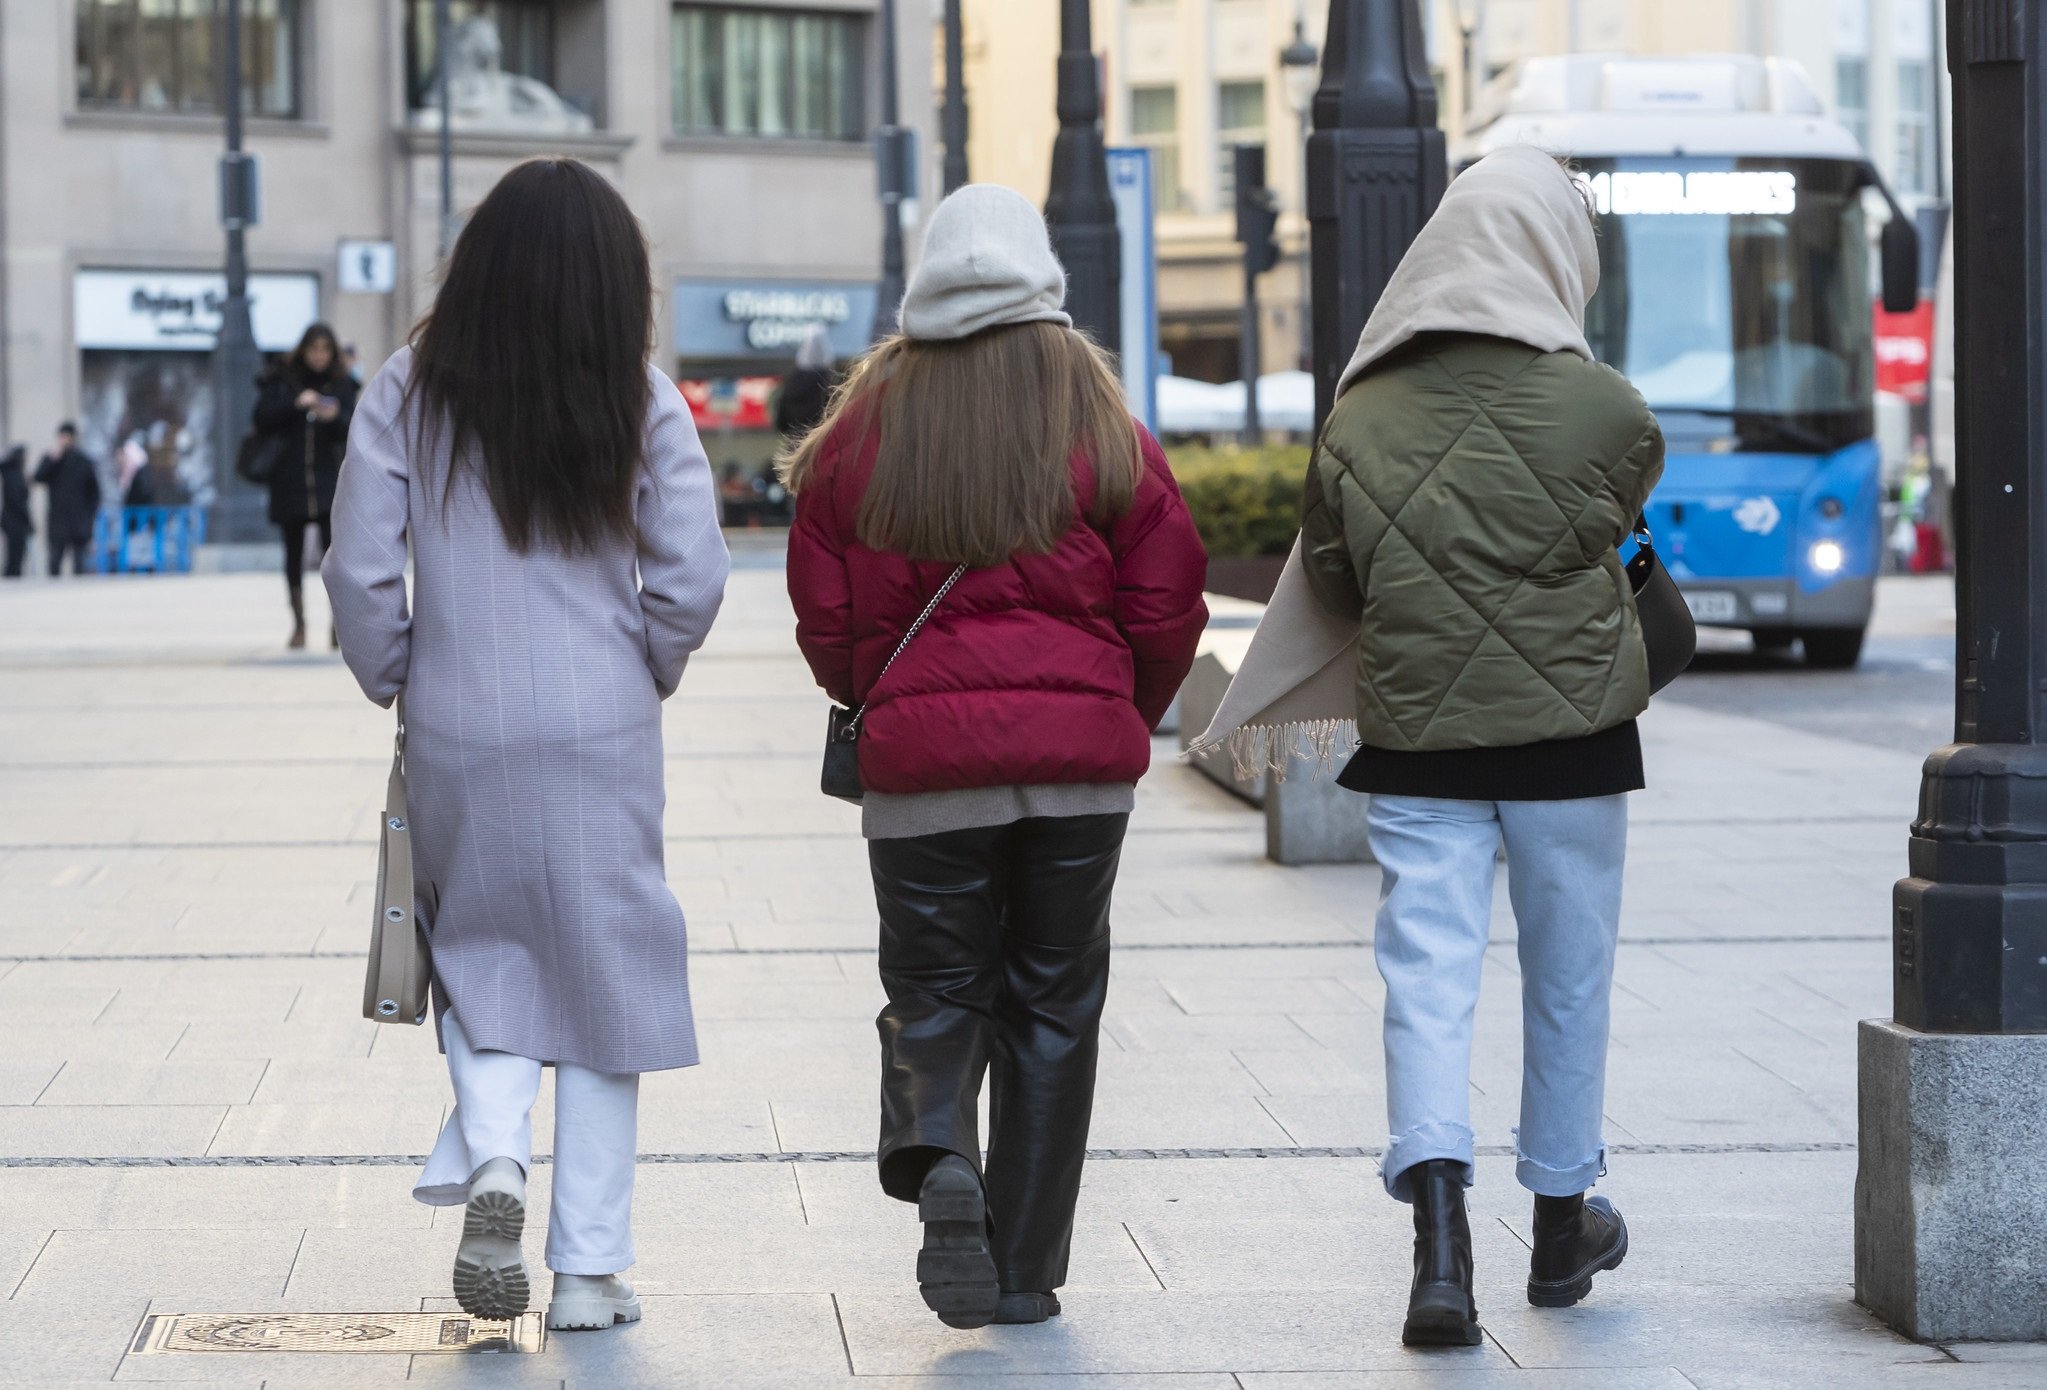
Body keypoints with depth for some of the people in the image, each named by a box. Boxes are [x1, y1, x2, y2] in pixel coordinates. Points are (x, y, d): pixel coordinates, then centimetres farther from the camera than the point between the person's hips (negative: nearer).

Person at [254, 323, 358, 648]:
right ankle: (299, 624, 14)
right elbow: (262, 420, -6)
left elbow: (351, 431, 0)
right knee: (294, 553, 6)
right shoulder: (281, 380, 4)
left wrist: (335, 417, -21)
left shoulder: (341, 383, 6)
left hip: (328, 479, -1)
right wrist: (295, 404, -18)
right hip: (289, 481, 1)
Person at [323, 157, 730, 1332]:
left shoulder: (410, 395, -2)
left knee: (477, 952, 19)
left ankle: (493, 1152, -8)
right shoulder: (644, 402, -3)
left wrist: (396, 681, 10)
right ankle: (591, 1268, 9)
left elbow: (360, 570, -5)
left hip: (456, 737, 1)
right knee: (603, 973, 9)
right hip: (603, 737, -1)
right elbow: (694, 580, -6)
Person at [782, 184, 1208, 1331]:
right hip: (1082, 755, 0)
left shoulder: (871, 421, 1)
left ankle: (937, 1153, -19)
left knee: (937, 990, 12)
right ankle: (1026, 1272, 12)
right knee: (1052, 1003, 10)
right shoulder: (1098, 417, -1)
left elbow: (824, 614, 5)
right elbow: (1167, 601, 0)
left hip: (922, 760, 0)